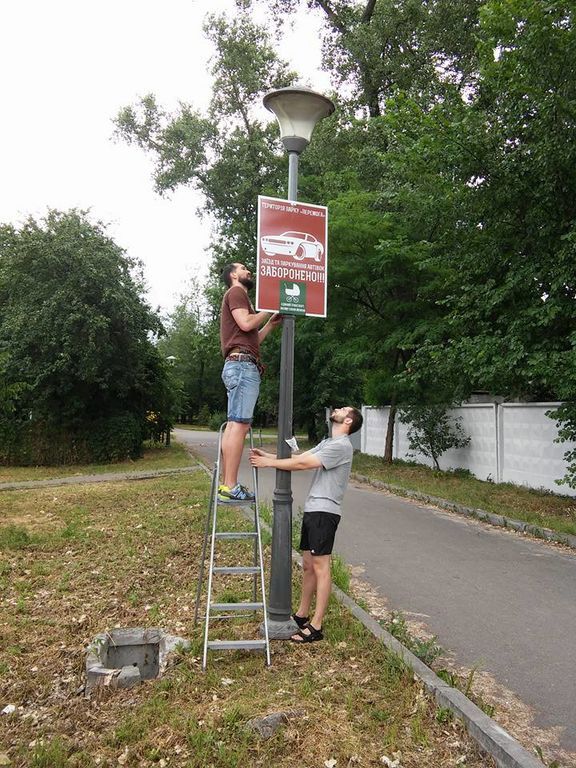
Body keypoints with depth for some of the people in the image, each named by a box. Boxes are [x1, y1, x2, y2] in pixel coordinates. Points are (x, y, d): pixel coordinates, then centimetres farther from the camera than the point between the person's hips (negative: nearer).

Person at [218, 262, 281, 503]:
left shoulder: (239, 296, 32)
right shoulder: (235, 292, 4)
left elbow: (252, 340, 28)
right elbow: (246, 323, -14)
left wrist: (271, 323, 23)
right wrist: (269, 309, 0)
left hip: (242, 366, 10)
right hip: (242, 364, -10)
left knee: (234, 425, 4)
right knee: (239, 424, -17)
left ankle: (226, 485, 3)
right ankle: (230, 487, -21)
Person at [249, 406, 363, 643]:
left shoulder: (341, 446, -14)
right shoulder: (327, 443, 20)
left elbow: (303, 464, -16)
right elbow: (299, 458, 15)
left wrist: (268, 463, -10)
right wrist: (267, 455, 6)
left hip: (324, 512, -9)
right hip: (312, 509, 10)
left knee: (320, 567, -4)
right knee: (308, 565, 15)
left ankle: (316, 626, 2)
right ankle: (302, 615, 27)